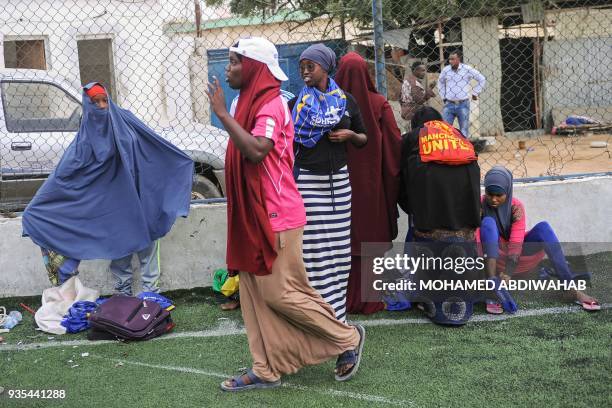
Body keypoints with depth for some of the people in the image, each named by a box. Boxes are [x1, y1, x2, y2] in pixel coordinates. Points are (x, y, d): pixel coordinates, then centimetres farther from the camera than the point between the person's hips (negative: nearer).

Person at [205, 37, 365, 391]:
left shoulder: (271, 103, -15)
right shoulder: (253, 102, 15)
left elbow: (256, 150, -31)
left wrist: (222, 113, -25)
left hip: (275, 216, -10)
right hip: (253, 216, 10)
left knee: (280, 292, -4)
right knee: (256, 294, 9)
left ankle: (348, 338, 13)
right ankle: (267, 370, 16)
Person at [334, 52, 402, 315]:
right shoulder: (379, 104, -7)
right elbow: (394, 142, -6)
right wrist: (394, 179, 3)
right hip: (371, 184, 0)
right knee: (370, 234, 9)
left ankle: (343, 299, 15)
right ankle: (369, 300, 14)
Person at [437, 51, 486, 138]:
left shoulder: (467, 69, -4)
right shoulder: (446, 70, 3)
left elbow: (482, 80, 7)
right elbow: (440, 82, 23)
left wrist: (475, 93, 6)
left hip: (463, 104, -2)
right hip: (449, 104, 2)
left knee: (464, 131, 5)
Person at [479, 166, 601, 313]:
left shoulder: (516, 206, -12)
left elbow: (516, 244, -22)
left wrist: (507, 273, -38)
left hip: (515, 256, 2)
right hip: (494, 256, -2)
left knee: (543, 227, -24)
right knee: (488, 222, -30)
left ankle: (572, 289, -31)